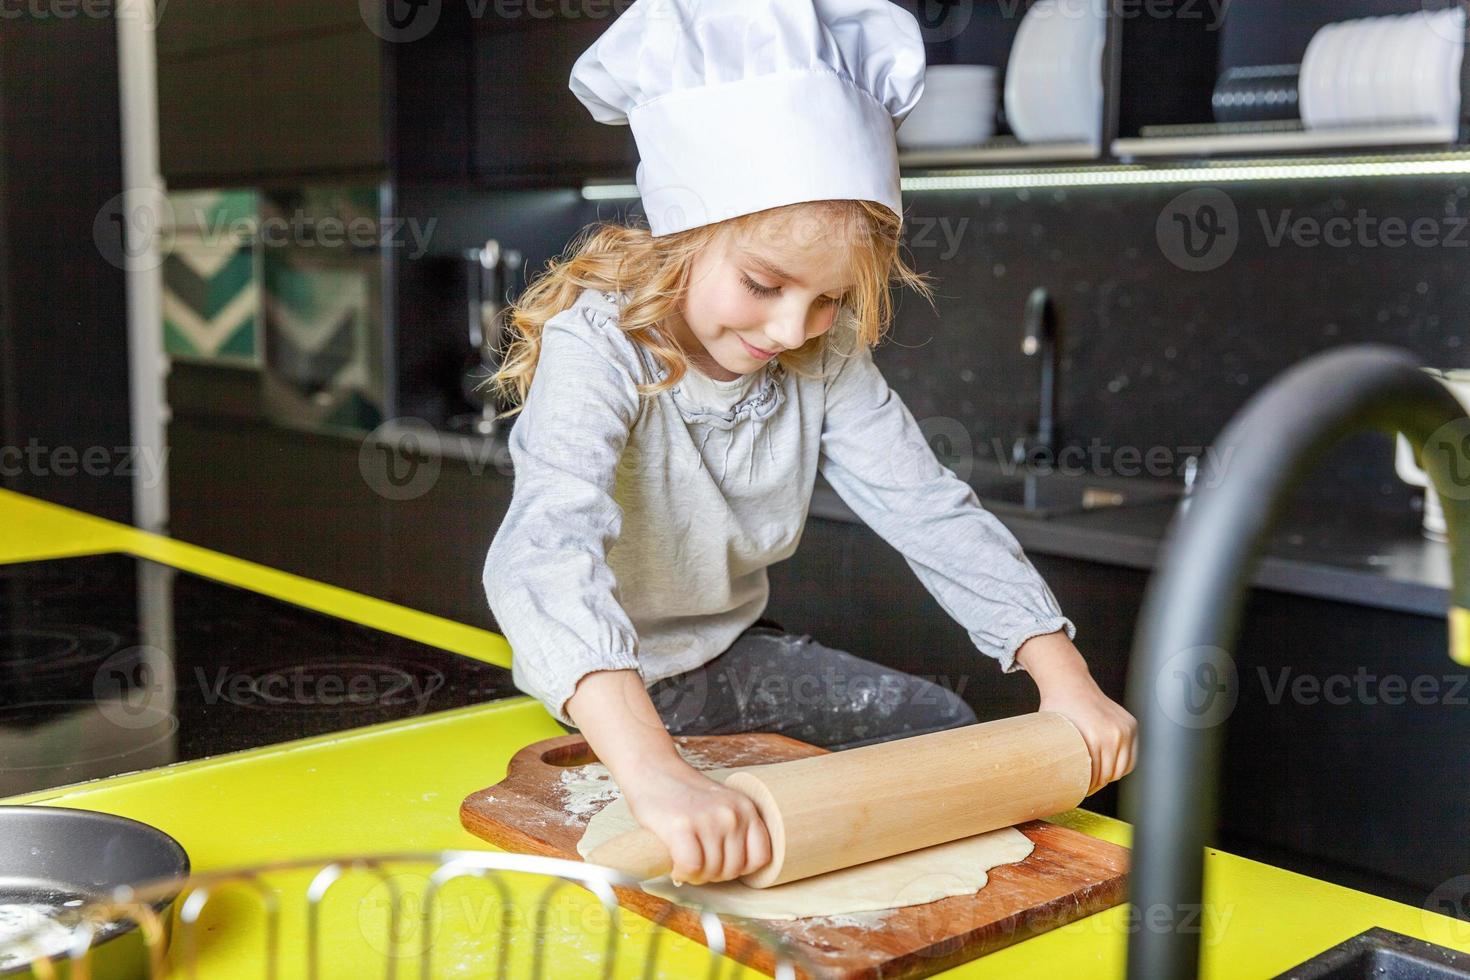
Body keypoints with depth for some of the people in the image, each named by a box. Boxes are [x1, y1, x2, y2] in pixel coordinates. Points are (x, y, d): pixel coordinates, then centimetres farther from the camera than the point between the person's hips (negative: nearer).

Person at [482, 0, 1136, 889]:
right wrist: (655, 773, -63)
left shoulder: (826, 357, -12)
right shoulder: (597, 347, -32)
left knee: (941, 727, 1)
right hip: (598, 687, -5)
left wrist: (1064, 678, -26)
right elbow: (546, 558, -48)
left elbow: (930, 510, -14)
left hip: (730, 650, 6)